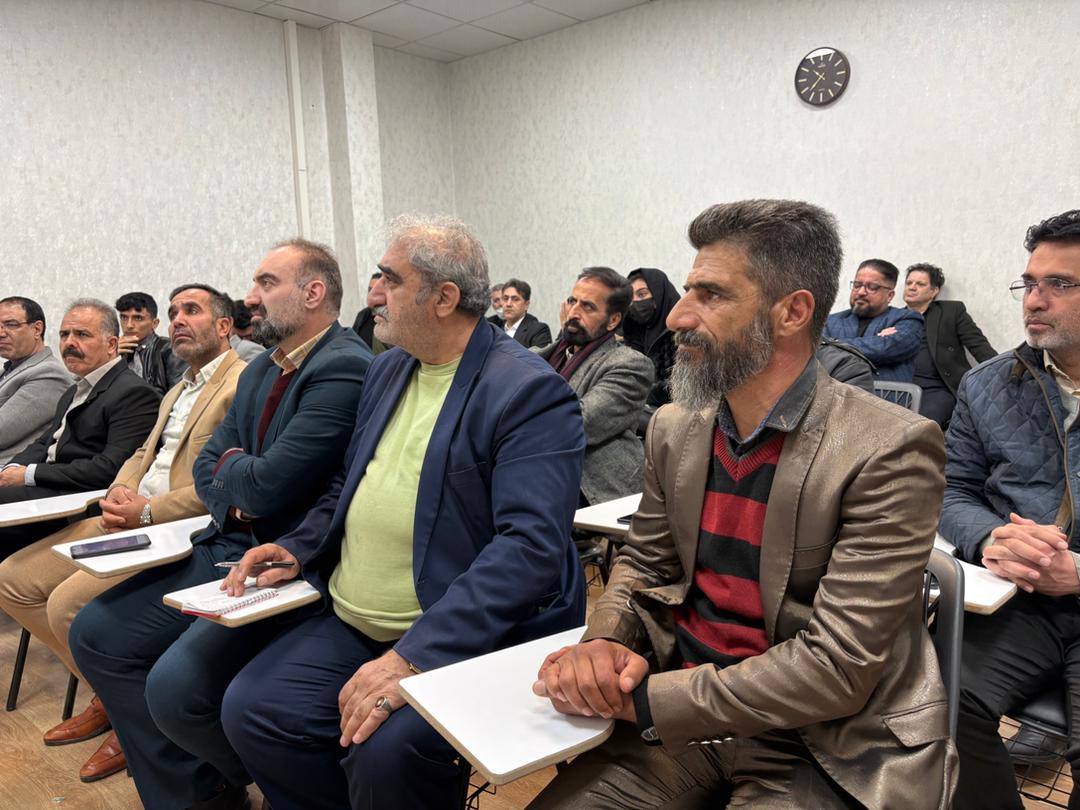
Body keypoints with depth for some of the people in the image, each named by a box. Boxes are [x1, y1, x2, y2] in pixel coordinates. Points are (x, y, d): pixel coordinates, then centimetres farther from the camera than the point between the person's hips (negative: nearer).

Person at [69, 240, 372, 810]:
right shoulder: (260, 371, 14)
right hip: (228, 549, 10)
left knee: (176, 688, -23)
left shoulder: (345, 368, -18)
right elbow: (206, 468, 16)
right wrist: (237, 494, -7)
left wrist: (231, 467, 0)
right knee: (95, 635, 7)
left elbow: (269, 484, -23)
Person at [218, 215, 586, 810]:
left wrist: (416, 654, -30)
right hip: (352, 625, 7)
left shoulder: (530, 392, -16)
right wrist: (298, 548, 4)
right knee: (249, 710, -8)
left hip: (471, 639, -7)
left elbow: (532, 545, -25)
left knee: (383, 750, -28)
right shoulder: (389, 368, 11)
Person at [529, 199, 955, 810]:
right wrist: (604, 642, -12)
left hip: (823, 751, -4)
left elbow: (838, 667, -20)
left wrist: (642, 699, -23)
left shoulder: (890, 451, -17)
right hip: (680, 718, 5)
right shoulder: (675, 428, 1)